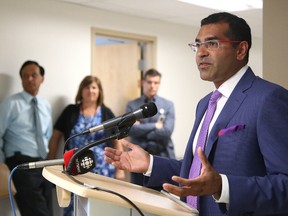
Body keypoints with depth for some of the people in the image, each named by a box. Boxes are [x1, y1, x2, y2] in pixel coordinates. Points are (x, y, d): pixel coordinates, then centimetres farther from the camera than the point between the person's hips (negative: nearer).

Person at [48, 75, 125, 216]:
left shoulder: (106, 113, 6)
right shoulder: (70, 111, 5)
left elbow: (117, 141, 7)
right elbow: (55, 138, 9)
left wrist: (119, 169, 3)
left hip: (102, 170, 0)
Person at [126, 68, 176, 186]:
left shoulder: (168, 105, 6)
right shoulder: (132, 105, 7)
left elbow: (167, 131, -8)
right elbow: (131, 129, -10)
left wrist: (142, 129, -6)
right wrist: (155, 126, -9)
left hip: (163, 157, 0)